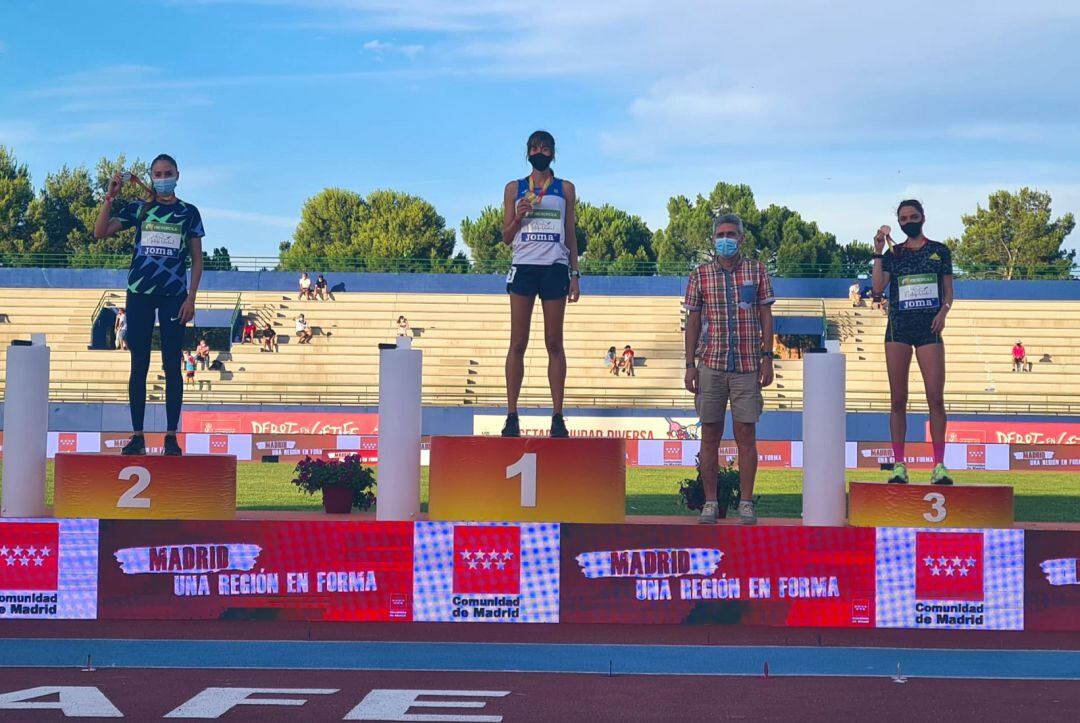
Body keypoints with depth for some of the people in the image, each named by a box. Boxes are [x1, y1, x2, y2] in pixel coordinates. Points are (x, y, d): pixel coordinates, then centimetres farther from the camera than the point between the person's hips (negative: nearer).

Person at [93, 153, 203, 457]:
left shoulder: (189, 212, 7)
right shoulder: (137, 209, 8)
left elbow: (197, 259, 6)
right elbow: (100, 232, 0)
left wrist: (191, 297, -3)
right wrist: (110, 196, -9)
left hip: (174, 296, -1)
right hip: (140, 294, 1)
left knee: (172, 366, -2)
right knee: (139, 366, 1)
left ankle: (171, 436, 1)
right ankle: (137, 435, 4)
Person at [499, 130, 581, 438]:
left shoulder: (565, 189, 13)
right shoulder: (514, 189, 11)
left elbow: (571, 235, 13)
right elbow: (506, 237, 11)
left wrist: (574, 274, 5)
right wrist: (518, 216, -9)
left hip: (555, 267, 0)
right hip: (524, 266, 0)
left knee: (554, 343, 0)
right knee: (518, 343, -3)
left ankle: (558, 416, 1)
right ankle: (512, 415, -2)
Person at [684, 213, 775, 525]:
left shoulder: (757, 272, 5)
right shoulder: (700, 275, 6)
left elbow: (766, 317, 6)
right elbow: (693, 322, 8)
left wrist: (767, 359, -1)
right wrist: (690, 365, 3)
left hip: (748, 366, -1)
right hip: (711, 365, 1)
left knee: (746, 435, 0)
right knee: (710, 436, 4)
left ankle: (746, 503, 7)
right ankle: (710, 502, 11)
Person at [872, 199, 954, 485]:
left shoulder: (940, 251, 11)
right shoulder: (892, 254, 12)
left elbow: (948, 291, 12)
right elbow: (878, 288, -1)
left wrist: (943, 311, -7)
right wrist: (878, 252, -4)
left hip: (929, 328, -1)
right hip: (898, 328, 1)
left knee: (936, 399, -8)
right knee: (898, 400, 0)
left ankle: (939, 465, -4)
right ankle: (899, 465, 3)